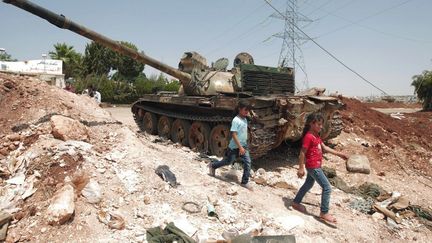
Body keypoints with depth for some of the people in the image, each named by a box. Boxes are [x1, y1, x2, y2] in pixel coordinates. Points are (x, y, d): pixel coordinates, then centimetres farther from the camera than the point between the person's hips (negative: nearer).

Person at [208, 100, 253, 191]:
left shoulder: (245, 119, 4)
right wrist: (240, 147, -27)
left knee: (247, 162, -2)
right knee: (228, 161, 10)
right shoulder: (236, 120, -21)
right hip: (235, 146, -7)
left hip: (243, 145, 7)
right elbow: (233, 134, -25)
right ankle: (213, 165, 34)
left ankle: (245, 182, 8)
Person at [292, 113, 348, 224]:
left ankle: (296, 203, 36)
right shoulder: (308, 137, -20)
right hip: (313, 167, -10)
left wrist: (339, 154, 15)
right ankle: (324, 213, 4)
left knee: (308, 184, 22)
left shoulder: (316, 135, 9)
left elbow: (324, 148, 16)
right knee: (327, 187, -5)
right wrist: (301, 168, -19)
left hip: (315, 166, 10)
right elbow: (302, 153, -20)